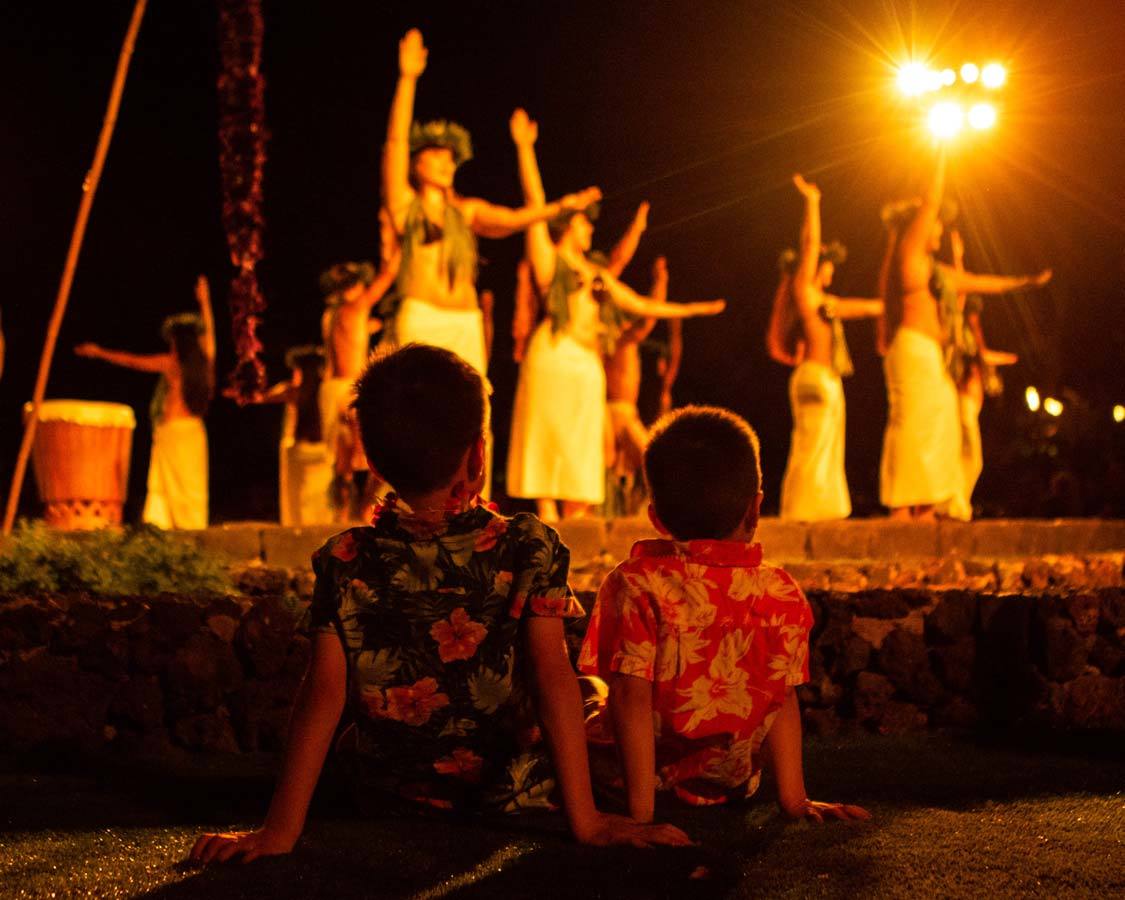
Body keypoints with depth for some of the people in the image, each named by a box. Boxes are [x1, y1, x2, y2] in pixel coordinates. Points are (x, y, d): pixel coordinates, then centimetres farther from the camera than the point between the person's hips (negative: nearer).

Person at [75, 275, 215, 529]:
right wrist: (204, 301, 39)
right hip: (195, 430, 5)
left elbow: (132, 361, 5)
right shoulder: (204, 361, 6)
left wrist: (100, 352, 17)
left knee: (174, 486, -5)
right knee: (193, 486, 4)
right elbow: (208, 331, 25)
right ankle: (196, 532, 0)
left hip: (172, 430, -4)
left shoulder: (171, 363, -5)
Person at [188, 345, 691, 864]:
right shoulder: (529, 549, -14)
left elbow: (323, 692, -15)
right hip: (513, 802, -1)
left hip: (386, 803, 1)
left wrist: (281, 828, -16)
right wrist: (586, 820, -21)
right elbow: (553, 679, -19)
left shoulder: (346, 562, -10)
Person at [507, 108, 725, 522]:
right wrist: (525, 148, -9)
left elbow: (642, 305, 29)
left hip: (589, 367, 7)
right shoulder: (548, 258, 7)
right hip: (554, 358, -7)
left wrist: (696, 309, 29)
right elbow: (535, 200, -2)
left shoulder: (598, 275, 24)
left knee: (581, 456, 3)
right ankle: (548, 525, -16)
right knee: (549, 447, -12)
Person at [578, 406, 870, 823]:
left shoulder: (635, 584, -18)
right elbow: (784, 700, -8)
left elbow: (632, 695, -22)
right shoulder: (781, 595, -11)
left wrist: (641, 807, -20)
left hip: (636, 775, -3)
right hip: (730, 783, 3)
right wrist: (794, 799, -2)